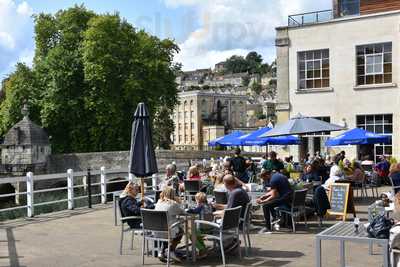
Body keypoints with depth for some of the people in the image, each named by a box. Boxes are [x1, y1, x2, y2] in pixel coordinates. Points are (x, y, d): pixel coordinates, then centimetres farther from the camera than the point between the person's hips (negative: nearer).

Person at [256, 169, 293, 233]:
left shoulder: (273, 180, -15)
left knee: (265, 206, -14)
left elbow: (273, 196, -16)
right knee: (269, 201, 28)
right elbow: (273, 191, 25)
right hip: (290, 196, 10)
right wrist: (263, 196, 22)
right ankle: (275, 218, 36)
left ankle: (267, 228, -10)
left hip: (285, 199, -10)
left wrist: (263, 201, -8)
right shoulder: (276, 174, 14)